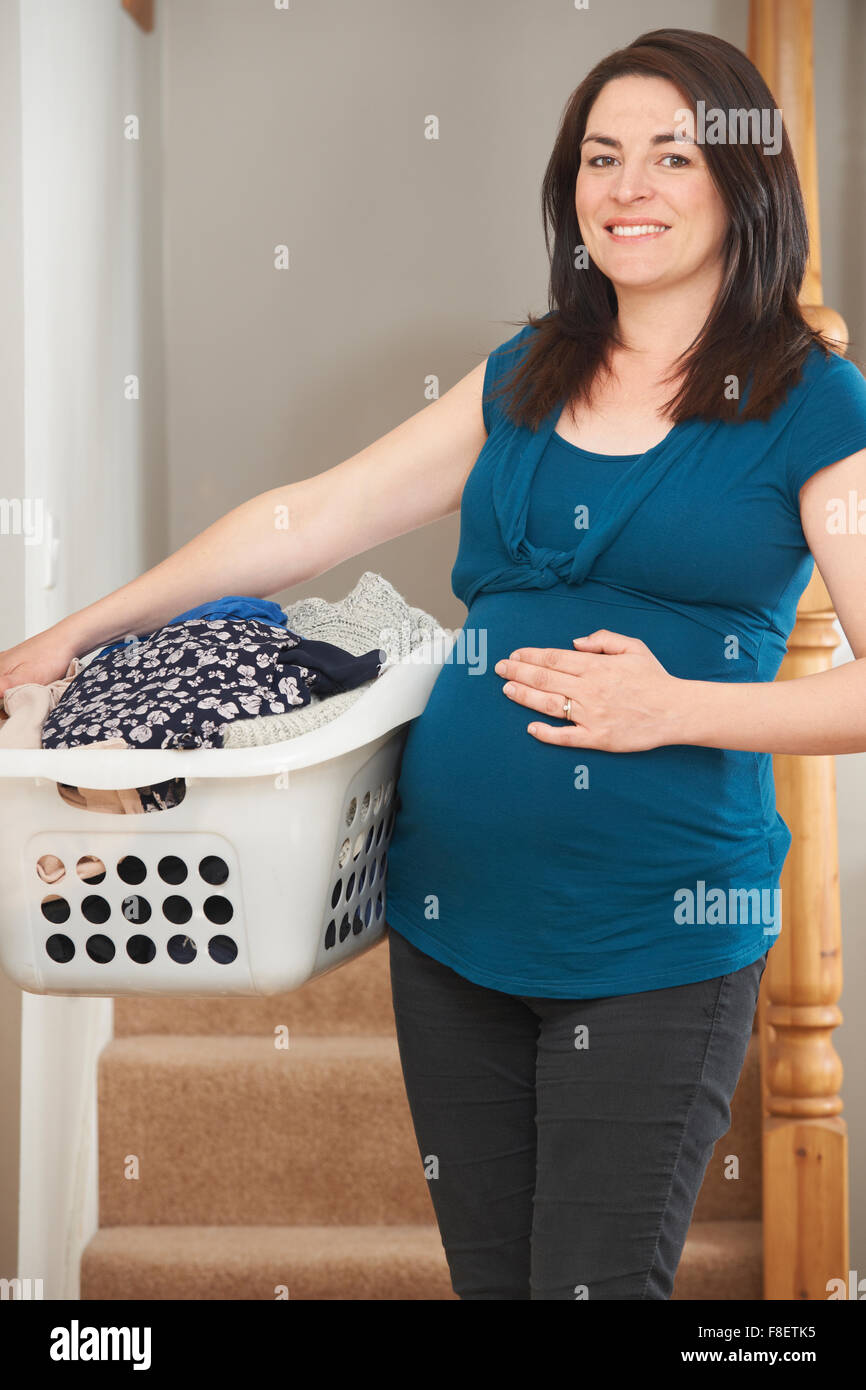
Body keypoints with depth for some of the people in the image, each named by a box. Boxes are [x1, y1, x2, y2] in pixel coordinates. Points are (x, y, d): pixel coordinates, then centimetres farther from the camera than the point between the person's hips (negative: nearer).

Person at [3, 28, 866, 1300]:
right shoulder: (524, 379, 12)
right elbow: (311, 518, 15)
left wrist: (675, 707, -20)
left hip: (656, 931, -5)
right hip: (454, 904, 5)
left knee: (595, 1281, -3)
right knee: (488, 1275, 13)